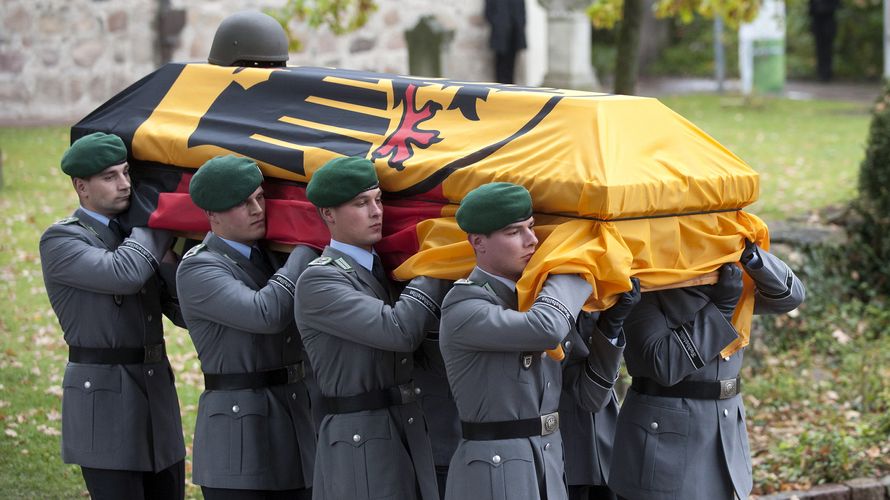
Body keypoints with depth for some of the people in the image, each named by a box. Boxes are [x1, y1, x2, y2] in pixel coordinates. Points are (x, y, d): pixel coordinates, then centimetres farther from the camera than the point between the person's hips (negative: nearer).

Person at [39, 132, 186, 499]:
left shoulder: (133, 236, 14)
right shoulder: (59, 241, -6)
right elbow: (123, 275, -24)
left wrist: (167, 261, -8)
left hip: (157, 392, 7)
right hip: (103, 400, -7)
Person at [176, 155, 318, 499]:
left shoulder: (269, 255, 14)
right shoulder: (197, 269, -11)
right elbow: (267, 314, -23)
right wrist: (307, 247, -16)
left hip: (296, 418, 7)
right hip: (238, 429, -7)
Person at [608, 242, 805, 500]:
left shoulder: (727, 275, 9)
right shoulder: (645, 287, -10)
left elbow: (790, 295, -2)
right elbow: (662, 364, -21)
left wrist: (750, 256, -19)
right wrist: (720, 308, -20)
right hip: (665, 437, -6)